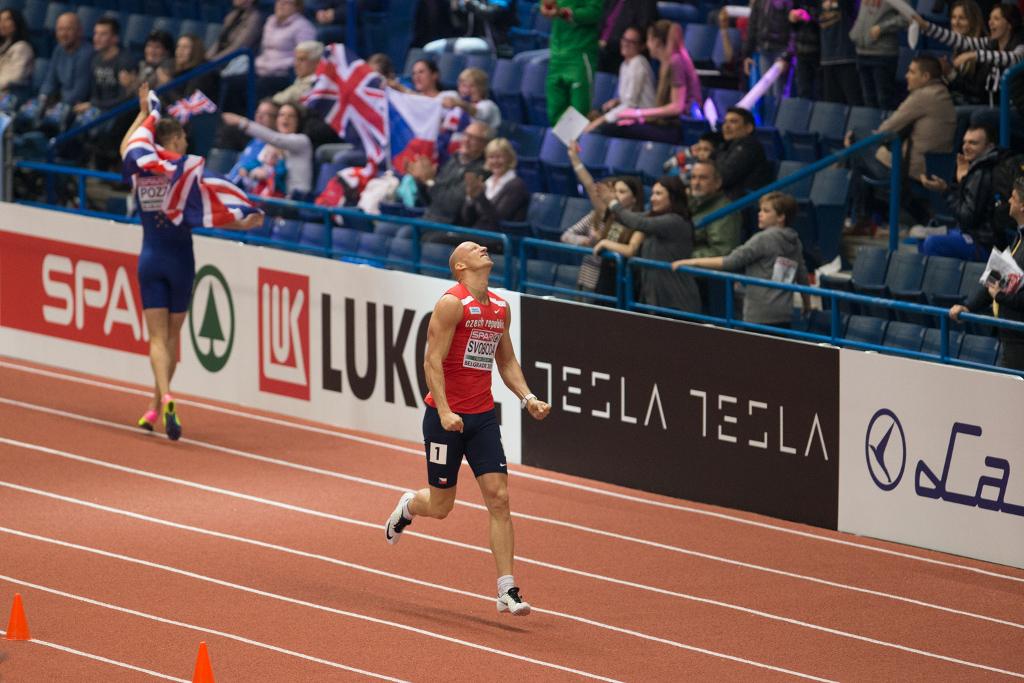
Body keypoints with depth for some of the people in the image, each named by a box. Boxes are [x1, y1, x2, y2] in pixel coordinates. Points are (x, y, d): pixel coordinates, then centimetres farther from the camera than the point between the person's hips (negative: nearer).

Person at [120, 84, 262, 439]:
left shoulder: (140, 167, -1)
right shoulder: (186, 170, -12)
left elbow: (125, 147, 22)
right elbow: (209, 215, -17)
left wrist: (144, 113, 30)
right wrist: (244, 224, -11)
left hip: (150, 259, 2)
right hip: (179, 259, -2)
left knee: (158, 337, -2)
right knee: (172, 335, 13)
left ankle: (165, 399, -26)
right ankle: (156, 407, 17)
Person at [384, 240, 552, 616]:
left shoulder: (501, 308, 10)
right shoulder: (452, 303, -12)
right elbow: (432, 360, -16)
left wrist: (527, 398, 4)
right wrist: (444, 410, -25)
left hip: (483, 416, 5)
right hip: (446, 416, -5)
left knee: (498, 498, -5)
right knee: (440, 505, 4)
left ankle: (507, 591, -5)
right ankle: (408, 506, 42)